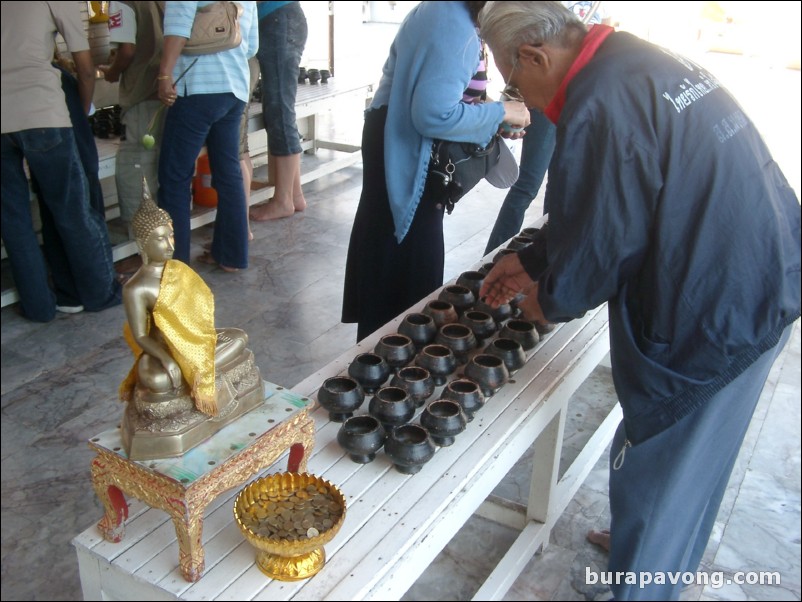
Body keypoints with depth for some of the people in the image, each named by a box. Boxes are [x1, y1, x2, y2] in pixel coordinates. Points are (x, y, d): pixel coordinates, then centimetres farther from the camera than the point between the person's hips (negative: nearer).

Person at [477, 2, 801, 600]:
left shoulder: (597, 110, -25)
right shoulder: (648, 61, 7)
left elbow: (597, 248, -18)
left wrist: (550, 299, 3)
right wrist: (533, 262, 18)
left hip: (711, 321, -10)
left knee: (652, 474, 11)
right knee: (694, 458, 28)